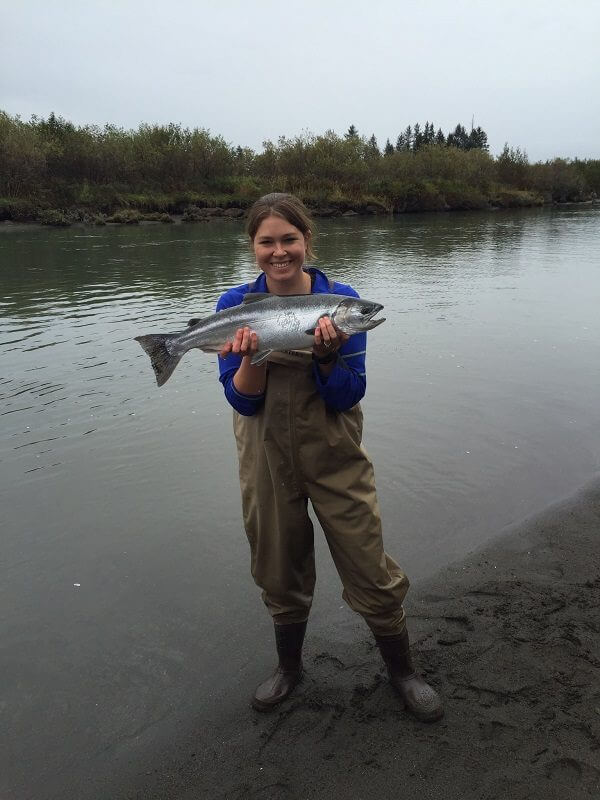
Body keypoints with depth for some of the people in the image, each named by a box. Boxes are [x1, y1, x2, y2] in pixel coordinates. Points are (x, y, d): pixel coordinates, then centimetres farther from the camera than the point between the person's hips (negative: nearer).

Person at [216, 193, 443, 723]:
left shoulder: (341, 299, -7)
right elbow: (243, 401, -8)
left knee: (371, 572, 4)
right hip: (267, 459, 2)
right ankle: (289, 667, 43)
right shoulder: (236, 306, -5)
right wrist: (250, 358, -27)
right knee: (280, 573, 17)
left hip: (335, 456, -1)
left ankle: (402, 670, 32)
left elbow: (349, 397, -10)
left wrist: (327, 356, -28)